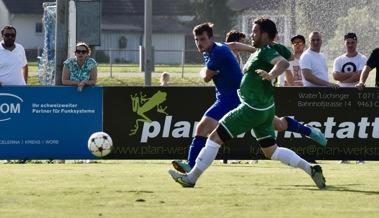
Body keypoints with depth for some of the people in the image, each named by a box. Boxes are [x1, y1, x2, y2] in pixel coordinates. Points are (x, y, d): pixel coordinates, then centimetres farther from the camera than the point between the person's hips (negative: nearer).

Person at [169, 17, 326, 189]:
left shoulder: (266, 52, -17)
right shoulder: (276, 48, 8)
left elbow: (283, 62, -36)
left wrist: (271, 75, -54)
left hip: (252, 109, -10)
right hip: (266, 109, 10)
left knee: (215, 137, -3)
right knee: (271, 151, 14)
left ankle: (191, 178, 1)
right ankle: (311, 170, 5)